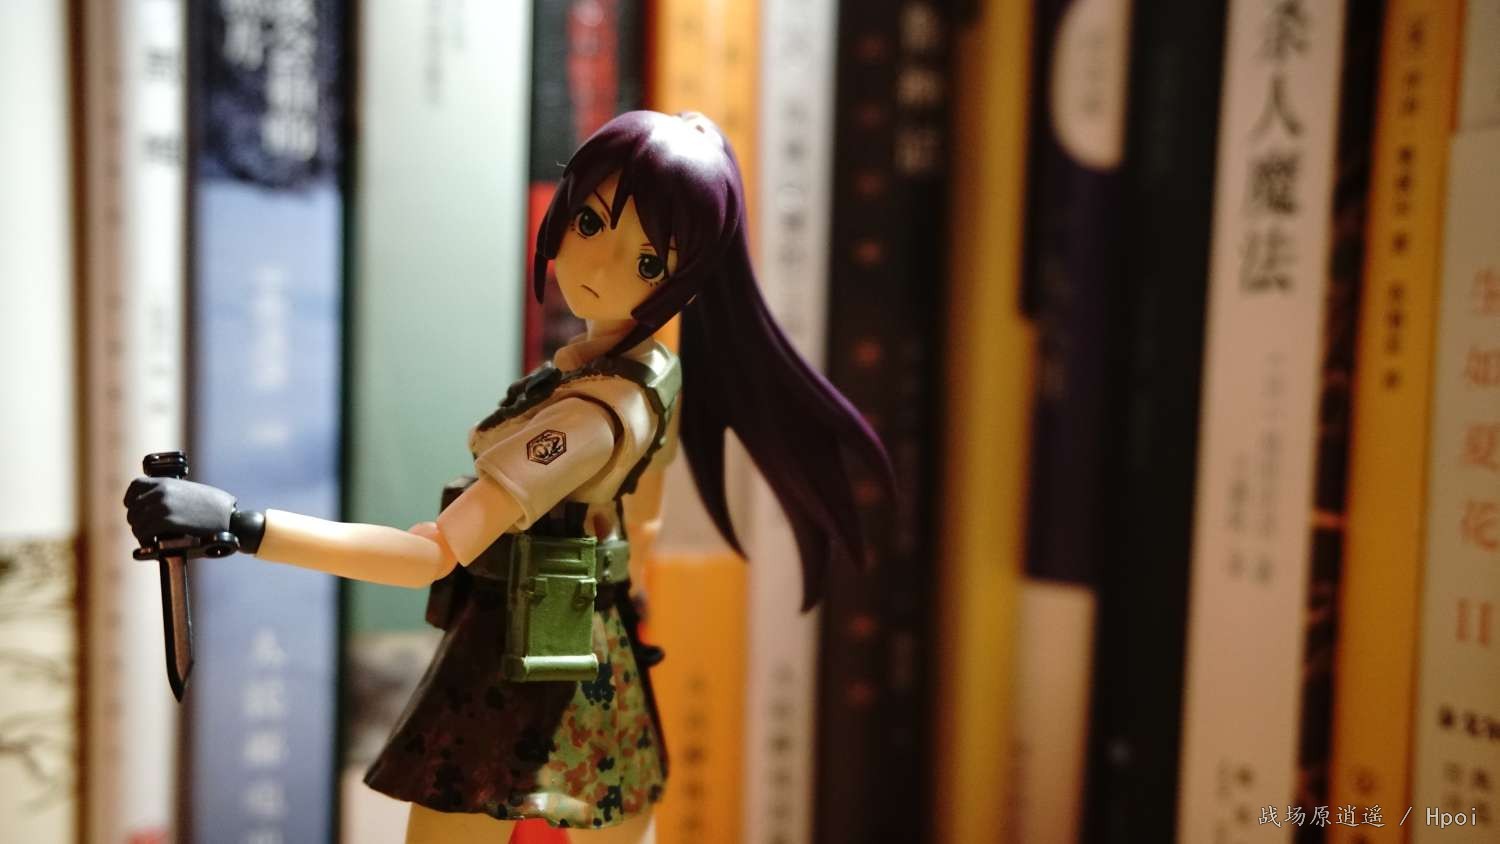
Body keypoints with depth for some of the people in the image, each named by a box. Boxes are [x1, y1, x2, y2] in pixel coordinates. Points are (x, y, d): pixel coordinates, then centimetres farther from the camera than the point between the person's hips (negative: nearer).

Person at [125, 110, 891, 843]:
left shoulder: (593, 415, -26)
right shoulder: (657, 378, 0)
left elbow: (435, 553, -32)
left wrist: (238, 523, -37)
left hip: (516, 671, -9)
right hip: (602, 672, 9)